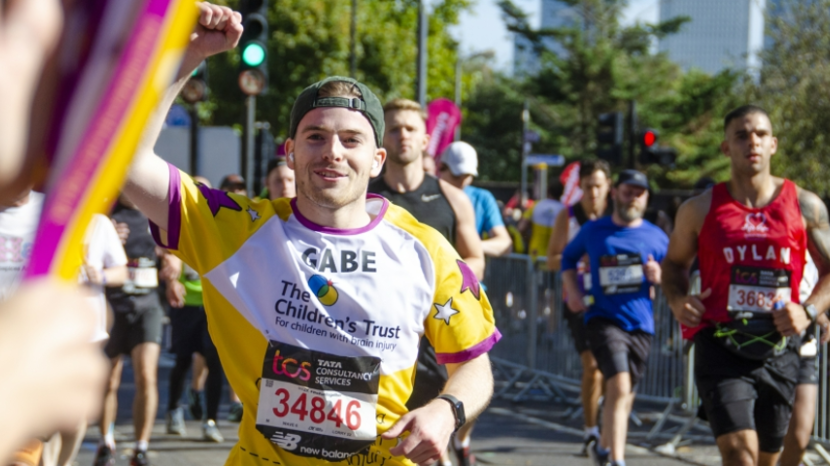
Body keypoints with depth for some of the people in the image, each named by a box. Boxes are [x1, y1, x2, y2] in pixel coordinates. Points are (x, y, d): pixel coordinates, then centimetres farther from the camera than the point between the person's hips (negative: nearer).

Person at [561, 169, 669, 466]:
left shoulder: (656, 238, 6)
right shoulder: (593, 231, 4)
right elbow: (569, 257, 21)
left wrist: (659, 277, -10)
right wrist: (572, 291, 5)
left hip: (640, 324, 3)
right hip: (603, 319, -3)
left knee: (624, 394, 13)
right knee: (619, 385, -21)